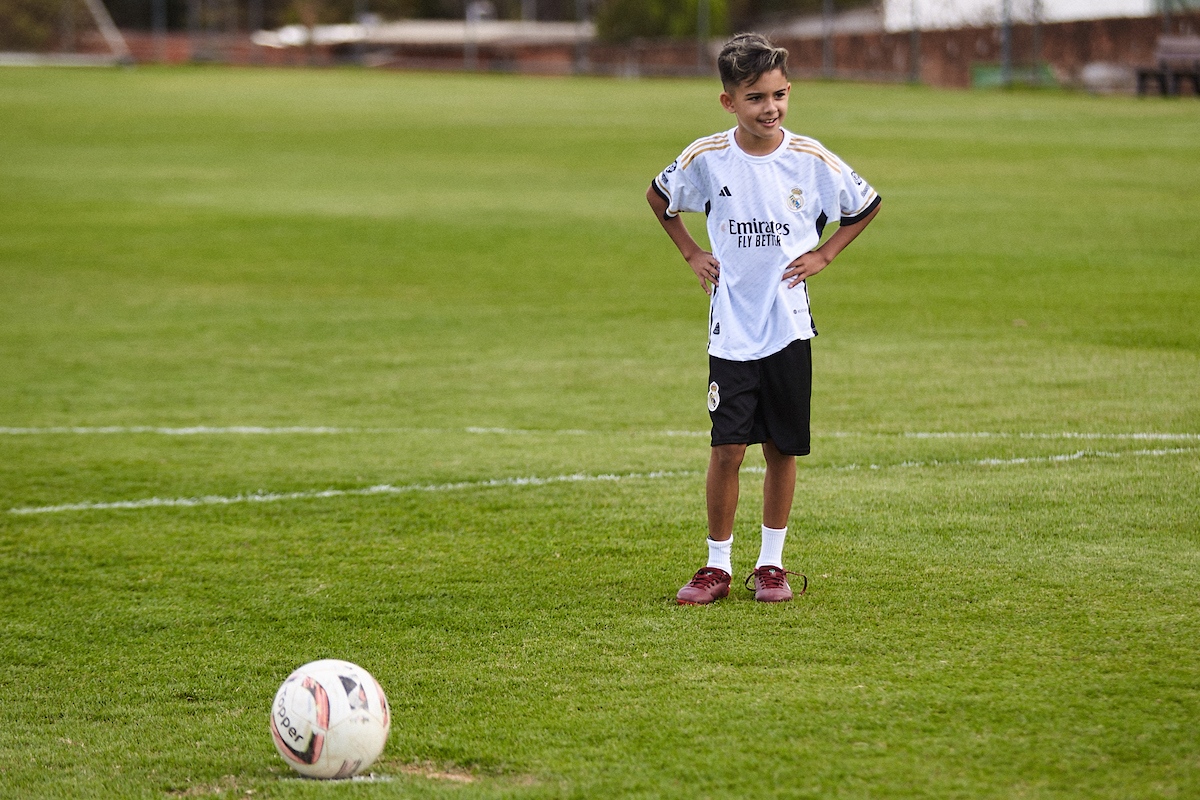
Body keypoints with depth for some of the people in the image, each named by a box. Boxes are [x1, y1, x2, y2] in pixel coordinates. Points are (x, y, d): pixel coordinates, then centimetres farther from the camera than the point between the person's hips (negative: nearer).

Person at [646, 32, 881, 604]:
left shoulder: (811, 160, -5)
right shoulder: (706, 158, -4)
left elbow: (867, 206, 12)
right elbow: (659, 197, 16)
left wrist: (823, 255, 3)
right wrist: (691, 254, 9)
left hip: (789, 326, 1)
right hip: (730, 330, -1)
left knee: (782, 448, 5)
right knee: (727, 448, -5)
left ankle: (771, 563, 19)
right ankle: (718, 566, 8)